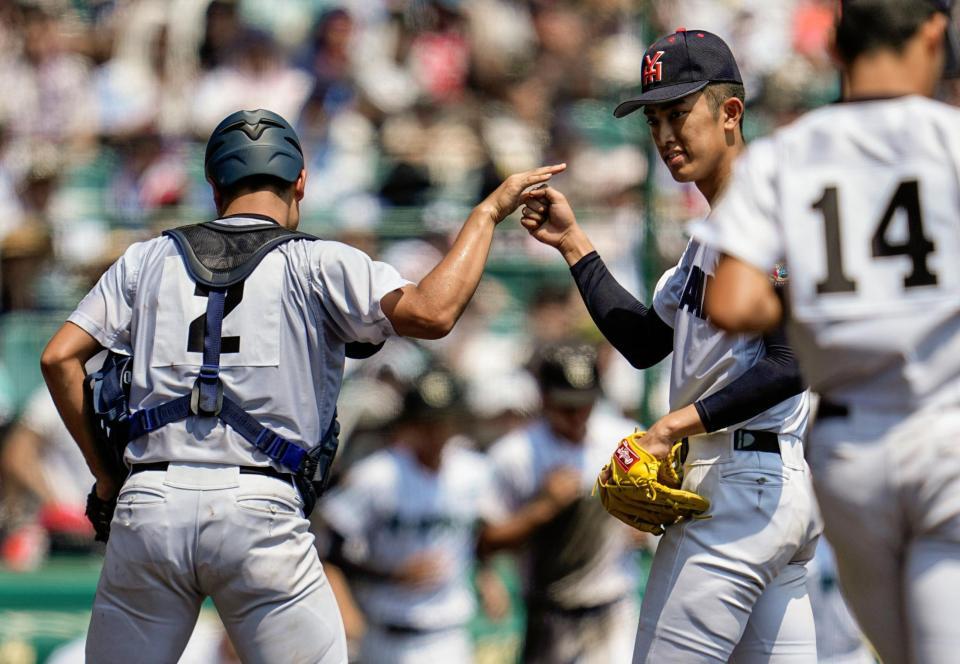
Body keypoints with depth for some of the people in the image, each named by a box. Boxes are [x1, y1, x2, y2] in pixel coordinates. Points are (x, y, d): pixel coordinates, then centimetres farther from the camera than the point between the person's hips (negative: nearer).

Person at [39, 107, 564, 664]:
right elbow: (431, 313, -8)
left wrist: (104, 473, 16)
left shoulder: (149, 260, 16)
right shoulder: (315, 264, 6)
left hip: (147, 507, 3)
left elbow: (60, 358, 10)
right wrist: (488, 213, 4)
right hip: (260, 513, -3)